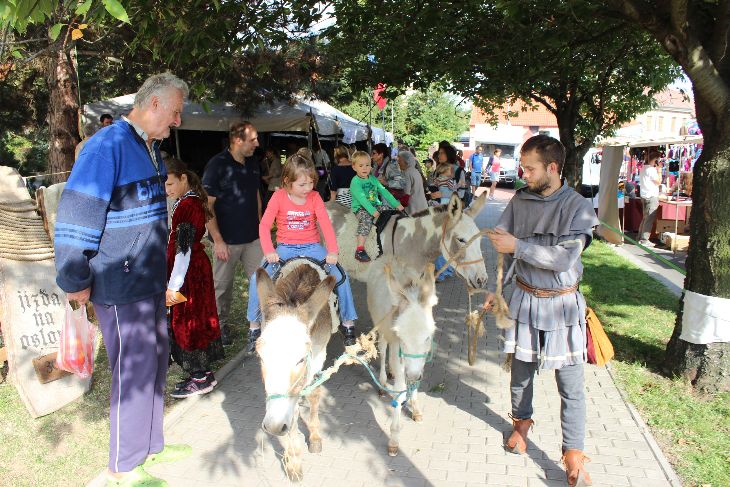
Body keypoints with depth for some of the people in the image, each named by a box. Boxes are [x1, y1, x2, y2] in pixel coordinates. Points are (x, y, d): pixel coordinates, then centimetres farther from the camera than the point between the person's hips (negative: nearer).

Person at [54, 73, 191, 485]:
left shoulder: (151, 149, 11)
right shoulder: (108, 146, -17)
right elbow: (77, 215, -20)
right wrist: (76, 280, -15)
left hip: (151, 282, 9)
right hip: (121, 286, -9)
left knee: (156, 364, 18)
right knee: (133, 372, 2)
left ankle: (151, 446, 36)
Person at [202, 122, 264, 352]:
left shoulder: (253, 164, 5)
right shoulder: (217, 165, -14)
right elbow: (206, 206, -14)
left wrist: (260, 226, 14)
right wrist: (217, 240, -17)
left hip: (253, 238, 5)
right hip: (227, 240, -5)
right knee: (222, 285, 10)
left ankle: (256, 329, 14)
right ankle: (220, 325, 31)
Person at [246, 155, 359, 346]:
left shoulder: (315, 197, -1)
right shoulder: (279, 196, -4)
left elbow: (325, 224, -10)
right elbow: (264, 225, -10)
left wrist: (333, 251, -24)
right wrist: (269, 251, -24)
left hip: (312, 247, 1)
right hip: (285, 248, -1)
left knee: (340, 275, -18)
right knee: (257, 278, -21)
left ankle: (347, 323, -1)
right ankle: (254, 325, -1)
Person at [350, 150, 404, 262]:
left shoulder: (373, 179, 12)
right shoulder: (355, 182, -9)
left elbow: (384, 191, 11)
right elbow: (362, 199, -20)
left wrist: (396, 204, 5)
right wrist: (373, 211, -29)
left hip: (375, 205, 7)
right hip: (360, 208, -7)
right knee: (366, 219, -34)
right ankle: (360, 249, -33)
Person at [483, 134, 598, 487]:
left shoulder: (578, 207, -14)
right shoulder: (520, 200, -1)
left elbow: (564, 258, -23)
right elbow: (502, 248, 5)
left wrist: (517, 246, -24)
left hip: (562, 304, -3)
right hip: (524, 299, 4)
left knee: (571, 385, 4)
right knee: (520, 370, 17)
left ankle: (574, 456, 17)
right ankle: (521, 421, 42)